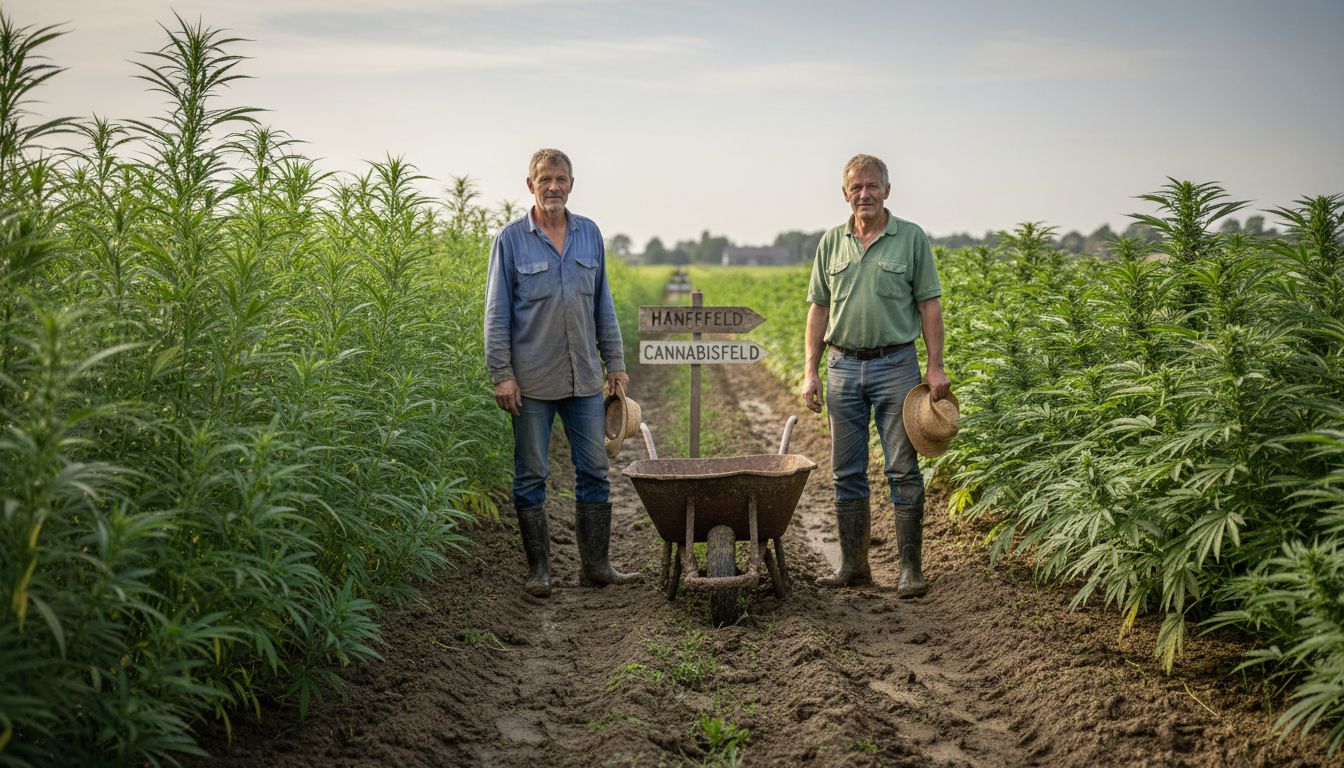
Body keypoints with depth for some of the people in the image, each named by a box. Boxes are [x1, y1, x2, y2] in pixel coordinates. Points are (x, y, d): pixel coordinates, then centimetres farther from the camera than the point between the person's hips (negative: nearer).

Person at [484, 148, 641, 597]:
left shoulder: (589, 234, 8)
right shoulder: (511, 239, -2)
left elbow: (603, 306, 13)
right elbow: (497, 313, -3)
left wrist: (615, 363, 10)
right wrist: (501, 374, -9)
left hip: (584, 379, 4)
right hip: (533, 380, -3)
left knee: (594, 471, 6)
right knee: (531, 475, 4)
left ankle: (595, 564, 15)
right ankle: (539, 569, 14)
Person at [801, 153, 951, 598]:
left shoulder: (912, 238, 0)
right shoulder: (832, 243, 9)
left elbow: (929, 305, -1)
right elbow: (819, 309, 10)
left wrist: (936, 366, -8)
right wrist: (811, 370, 4)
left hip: (896, 365, -3)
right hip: (843, 365, 3)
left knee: (903, 471, -2)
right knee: (847, 473, 7)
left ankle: (911, 569, 5)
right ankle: (853, 566, 16)